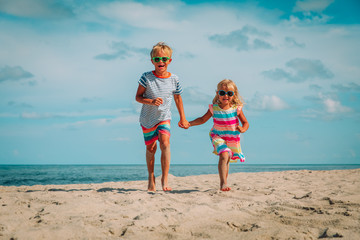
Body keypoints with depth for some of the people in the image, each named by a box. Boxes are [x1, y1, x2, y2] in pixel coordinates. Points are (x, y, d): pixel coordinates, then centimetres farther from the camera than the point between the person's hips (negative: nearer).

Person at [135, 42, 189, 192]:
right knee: (150, 148, 11)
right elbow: (138, 97, -8)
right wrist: (151, 102, -28)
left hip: (164, 118, 0)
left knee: (165, 142, -20)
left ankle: (165, 179, -14)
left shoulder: (174, 79, -7)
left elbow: (177, 98, 8)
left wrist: (182, 118, 15)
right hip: (148, 118, 0)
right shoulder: (147, 77, -13)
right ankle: (151, 177, 31)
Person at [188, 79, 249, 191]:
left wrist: (242, 129, -28)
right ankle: (223, 183, -29)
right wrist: (189, 123, -7)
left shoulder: (236, 108, -11)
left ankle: (224, 183, 34)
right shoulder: (214, 108, -10)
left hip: (232, 139, 2)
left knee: (226, 161, 17)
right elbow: (203, 119, 3)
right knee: (224, 156, -26)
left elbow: (245, 123, -5)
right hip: (218, 137, -2)